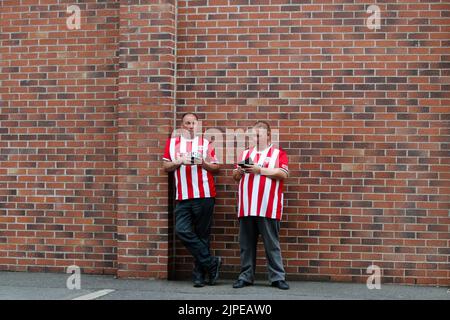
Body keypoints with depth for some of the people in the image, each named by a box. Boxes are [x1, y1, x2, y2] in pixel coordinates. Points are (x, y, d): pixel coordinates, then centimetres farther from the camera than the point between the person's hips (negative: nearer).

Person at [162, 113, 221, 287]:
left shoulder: (206, 143, 7)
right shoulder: (172, 143, 11)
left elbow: (216, 167, 7)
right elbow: (166, 167, 10)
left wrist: (203, 163, -11)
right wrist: (179, 161, -8)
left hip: (204, 196, -2)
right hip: (183, 197, 2)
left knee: (202, 235, 2)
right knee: (182, 230, -10)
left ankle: (199, 274, 10)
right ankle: (211, 262, 1)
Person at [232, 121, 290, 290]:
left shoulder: (278, 153, 5)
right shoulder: (245, 153, 18)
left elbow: (283, 174, -9)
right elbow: (235, 177, 18)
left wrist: (259, 170, -12)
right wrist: (239, 171, -6)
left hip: (268, 209, -4)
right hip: (246, 208, 4)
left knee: (272, 244, 0)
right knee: (246, 244, 7)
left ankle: (278, 277, 5)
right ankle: (246, 276, 14)